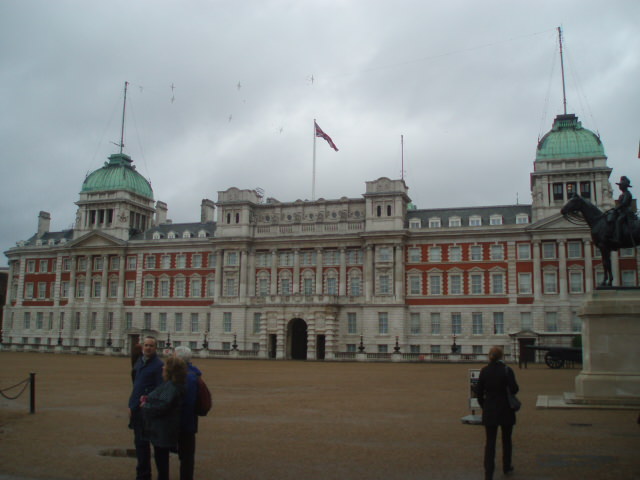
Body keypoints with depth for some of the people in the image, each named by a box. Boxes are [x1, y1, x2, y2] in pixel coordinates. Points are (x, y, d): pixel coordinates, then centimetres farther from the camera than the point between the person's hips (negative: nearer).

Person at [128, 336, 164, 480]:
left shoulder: (158, 365, -13)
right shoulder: (139, 362, 11)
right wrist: (131, 405, 15)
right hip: (136, 408, 8)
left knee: (142, 443, -2)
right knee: (138, 442, 15)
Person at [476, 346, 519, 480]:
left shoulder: (484, 371, -3)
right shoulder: (507, 370, -12)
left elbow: (479, 392, 0)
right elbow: (514, 389, -19)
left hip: (489, 411, 1)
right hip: (506, 410, -1)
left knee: (490, 442, 4)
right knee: (506, 440, 18)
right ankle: (507, 467, 33)